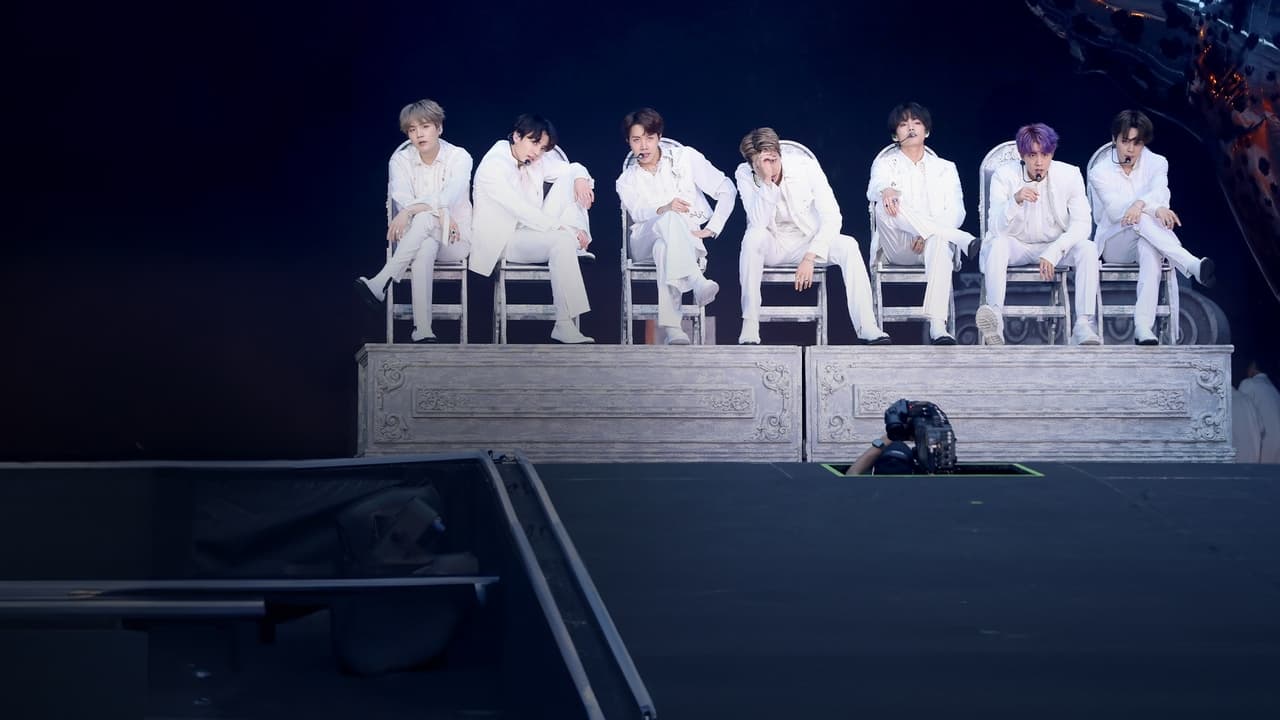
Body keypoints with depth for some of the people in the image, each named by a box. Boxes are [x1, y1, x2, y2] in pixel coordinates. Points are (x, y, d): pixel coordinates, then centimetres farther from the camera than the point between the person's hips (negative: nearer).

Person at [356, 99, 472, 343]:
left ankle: (380, 283, -41)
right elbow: (401, 200, -16)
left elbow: (449, 197, -23)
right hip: (414, 238, 2)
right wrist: (440, 214, -30)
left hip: (454, 240, -2)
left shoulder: (459, 157, -4)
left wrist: (410, 210, -36)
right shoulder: (400, 160, 2)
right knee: (425, 248, -38)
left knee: (424, 219, -37)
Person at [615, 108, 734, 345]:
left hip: (688, 239, -1)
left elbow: (727, 190, 5)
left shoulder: (685, 157, 10)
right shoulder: (626, 181, 16)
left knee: (664, 248, -38)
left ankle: (671, 328, -51)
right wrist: (664, 210, -30)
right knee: (670, 220, -35)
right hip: (644, 240, 1)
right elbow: (638, 212, -7)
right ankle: (698, 283, -51)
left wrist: (711, 229, -5)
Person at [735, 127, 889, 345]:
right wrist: (766, 181, -37)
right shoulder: (744, 175, -14)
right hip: (772, 244, -1)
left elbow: (832, 217, -17)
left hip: (809, 240, 1)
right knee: (753, 236, -35)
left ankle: (867, 328, -29)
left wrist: (809, 258, -26)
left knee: (848, 246, -27)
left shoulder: (806, 166, -15)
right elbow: (759, 223, -27)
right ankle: (749, 328, -34)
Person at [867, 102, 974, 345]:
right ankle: (965, 240, -36)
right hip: (896, 247, 0)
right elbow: (874, 189, -8)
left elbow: (956, 212, 6)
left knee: (940, 242, -38)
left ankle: (937, 327, -50)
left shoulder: (945, 168, 20)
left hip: (932, 242, 0)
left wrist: (928, 234, -15)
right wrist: (886, 191, -35)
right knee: (886, 205, -32)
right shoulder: (885, 163, 17)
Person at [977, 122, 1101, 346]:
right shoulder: (1004, 175, -12)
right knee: (997, 244, -33)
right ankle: (996, 320, -49)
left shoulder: (1070, 175, -8)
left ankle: (1084, 325, -33)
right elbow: (995, 229, -20)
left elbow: (1082, 223, -12)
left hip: (1055, 246, 2)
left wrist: (1053, 252, -27)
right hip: (1016, 245, -1)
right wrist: (1015, 200, -39)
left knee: (1087, 248, -26)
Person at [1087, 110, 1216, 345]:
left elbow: (1161, 193, -16)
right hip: (1112, 244, -1)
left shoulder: (1156, 163, 7)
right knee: (1142, 219, -35)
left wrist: (1140, 204, -40)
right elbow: (1115, 211, -17)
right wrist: (1155, 209, -33)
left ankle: (1143, 326, -52)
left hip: (1145, 241, 1)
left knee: (1150, 249, -38)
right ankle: (1194, 265, -48)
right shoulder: (1100, 172, 0)